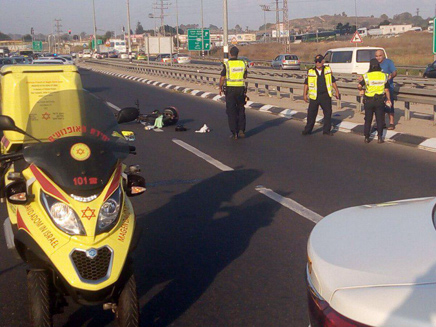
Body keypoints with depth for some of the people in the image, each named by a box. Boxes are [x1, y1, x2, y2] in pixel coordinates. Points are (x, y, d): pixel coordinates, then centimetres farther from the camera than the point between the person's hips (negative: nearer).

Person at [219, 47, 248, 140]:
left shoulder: (227, 64, -8)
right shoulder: (243, 63, 2)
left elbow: (222, 78, -7)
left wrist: (220, 88, 7)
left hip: (230, 89, -3)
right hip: (241, 88, 3)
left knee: (231, 111, 3)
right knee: (241, 110, 15)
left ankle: (234, 133, 2)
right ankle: (241, 130, 8)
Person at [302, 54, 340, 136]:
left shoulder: (328, 70, 4)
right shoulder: (310, 72, 0)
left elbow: (333, 81, 12)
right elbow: (306, 83, 5)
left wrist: (337, 91, 11)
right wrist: (305, 94, 1)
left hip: (326, 96, 1)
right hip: (314, 96, -1)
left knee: (328, 113, 5)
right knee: (311, 113, 3)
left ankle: (326, 130, 17)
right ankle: (308, 129, 15)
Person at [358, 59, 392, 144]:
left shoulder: (367, 76, -9)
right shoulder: (383, 76, -3)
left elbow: (359, 86, -16)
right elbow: (386, 90, -2)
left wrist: (361, 90, 7)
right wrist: (388, 99, 10)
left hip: (369, 101, -1)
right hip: (380, 101, 1)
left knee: (368, 120, 9)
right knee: (379, 120, 10)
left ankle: (366, 137, 11)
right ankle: (380, 137, 8)